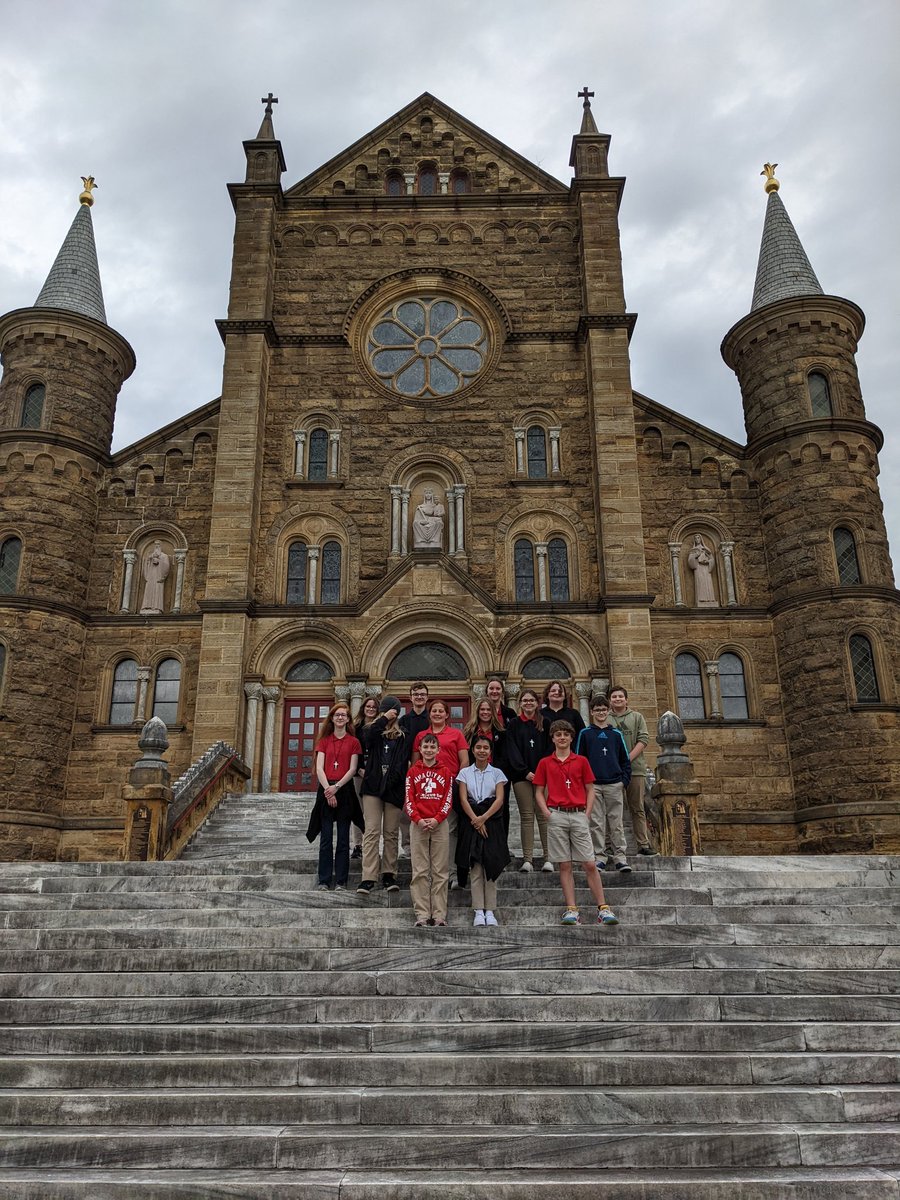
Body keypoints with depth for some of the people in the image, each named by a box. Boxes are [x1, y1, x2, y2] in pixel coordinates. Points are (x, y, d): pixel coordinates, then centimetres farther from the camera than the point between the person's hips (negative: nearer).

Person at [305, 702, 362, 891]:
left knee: (343, 839, 1)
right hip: (326, 790, 1)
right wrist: (328, 789, -11)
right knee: (326, 838, 1)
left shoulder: (353, 742, 6)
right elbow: (319, 768, 2)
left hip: (345, 791, -1)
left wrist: (336, 787, -13)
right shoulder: (324, 741, 11)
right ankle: (324, 881, 5)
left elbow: (352, 769, -1)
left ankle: (341, 881, 6)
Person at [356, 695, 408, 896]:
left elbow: (404, 761, 3)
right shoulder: (373, 731, 11)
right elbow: (368, 737, -13)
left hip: (393, 789, 1)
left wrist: (393, 780, -9)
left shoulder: (403, 736, 9)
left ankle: (389, 874, 12)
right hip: (373, 787, 0)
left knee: (391, 833, 5)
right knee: (372, 831, -6)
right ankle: (368, 878, -8)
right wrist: (383, 719, -10)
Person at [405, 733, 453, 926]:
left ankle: (439, 914, 5)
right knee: (420, 871, 1)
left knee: (440, 872, 1)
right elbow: (409, 800, 1)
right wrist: (418, 819, -13)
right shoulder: (413, 771, 6)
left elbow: (448, 800, 2)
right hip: (418, 825, 0)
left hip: (440, 824, 0)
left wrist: (436, 819, -12)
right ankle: (422, 914, 4)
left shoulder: (445, 772, 7)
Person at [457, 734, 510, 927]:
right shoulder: (465, 772, 9)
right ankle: (479, 911, 2)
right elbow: (463, 799, 0)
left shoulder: (497, 773, 8)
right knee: (475, 868, -2)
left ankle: (490, 911, 3)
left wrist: (483, 818, -15)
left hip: (492, 821, 0)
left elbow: (499, 799, -2)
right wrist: (475, 820, -13)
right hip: (471, 821, 0)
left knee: (491, 866, -2)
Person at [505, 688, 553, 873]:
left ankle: (548, 858, -1)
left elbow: (550, 749, 6)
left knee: (544, 815, -4)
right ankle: (527, 859, 0)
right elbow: (512, 750, 2)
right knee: (526, 816, -1)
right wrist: (525, 771, -9)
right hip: (521, 775, 0)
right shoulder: (514, 724, 10)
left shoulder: (545, 723, 10)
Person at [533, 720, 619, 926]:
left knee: (590, 864, -3)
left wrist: (587, 813, 0)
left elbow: (590, 790, 10)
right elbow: (539, 792, 10)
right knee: (565, 865, 2)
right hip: (557, 816, 0)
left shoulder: (581, 761, 8)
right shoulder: (545, 763, 8)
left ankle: (603, 909, 3)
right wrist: (547, 813, -3)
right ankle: (571, 910, 5)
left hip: (579, 815, 0)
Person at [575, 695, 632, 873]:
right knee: (597, 823, 2)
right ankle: (600, 857, 8)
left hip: (615, 785, 1)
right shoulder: (585, 734, 6)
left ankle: (620, 857, 8)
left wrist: (625, 780, 1)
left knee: (616, 822, 2)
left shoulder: (616, 734, 10)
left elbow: (625, 760, 11)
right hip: (593, 785, -1)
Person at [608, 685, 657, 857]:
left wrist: (628, 758, -11)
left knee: (637, 809, 5)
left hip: (635, 769, 0)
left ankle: (643, 844, 8)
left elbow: (644, 740, 1)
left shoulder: (637, 717, 11)